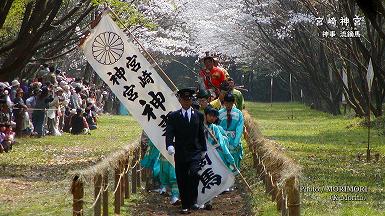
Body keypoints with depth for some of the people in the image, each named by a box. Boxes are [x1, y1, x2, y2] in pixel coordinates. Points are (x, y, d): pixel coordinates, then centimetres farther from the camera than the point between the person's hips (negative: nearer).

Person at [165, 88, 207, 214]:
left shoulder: (198, 116, 9)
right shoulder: (173, 116, 3)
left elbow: (201, 134, 13)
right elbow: (169, 133, -9)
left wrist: (203, 150, 10)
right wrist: (169, 146, -26)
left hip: (195, 152, 0)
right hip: (180, 153, 0)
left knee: (194, 173, -22)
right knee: (182, 180, 2)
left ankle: (193, 200, -7)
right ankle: (185, 205, 12)